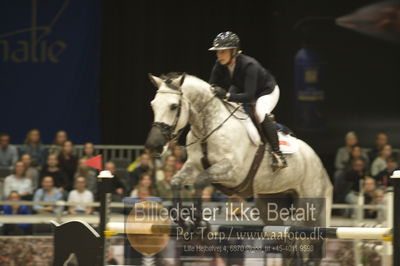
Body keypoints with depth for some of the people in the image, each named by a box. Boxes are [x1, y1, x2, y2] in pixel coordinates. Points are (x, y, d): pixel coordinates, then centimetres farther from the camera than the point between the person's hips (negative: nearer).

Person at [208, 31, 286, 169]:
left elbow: (249, 96, -46)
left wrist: (227, 95, -58)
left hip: (267, 91, -7)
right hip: (240, 89, 7)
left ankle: (277, 153, -26)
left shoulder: (249, 65, -39)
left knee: (261, 113, -34)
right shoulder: (220, 66, -21)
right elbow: (212, 86, -15)